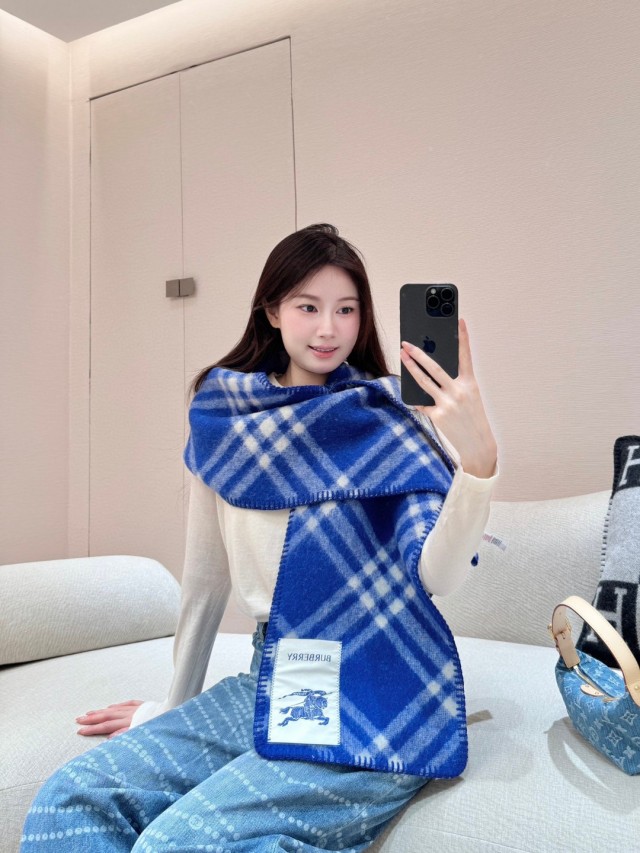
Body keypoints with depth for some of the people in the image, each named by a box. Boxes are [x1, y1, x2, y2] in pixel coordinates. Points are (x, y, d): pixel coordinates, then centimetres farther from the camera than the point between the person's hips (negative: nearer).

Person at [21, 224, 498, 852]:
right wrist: (176, 705, 19)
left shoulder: (394, 415, -7)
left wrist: (478, 459, -34)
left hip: (379, 700, -4)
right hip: (270, 683, 5)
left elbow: (439, 576, -16)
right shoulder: (220, 417, 2)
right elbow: (207, 572, 10)